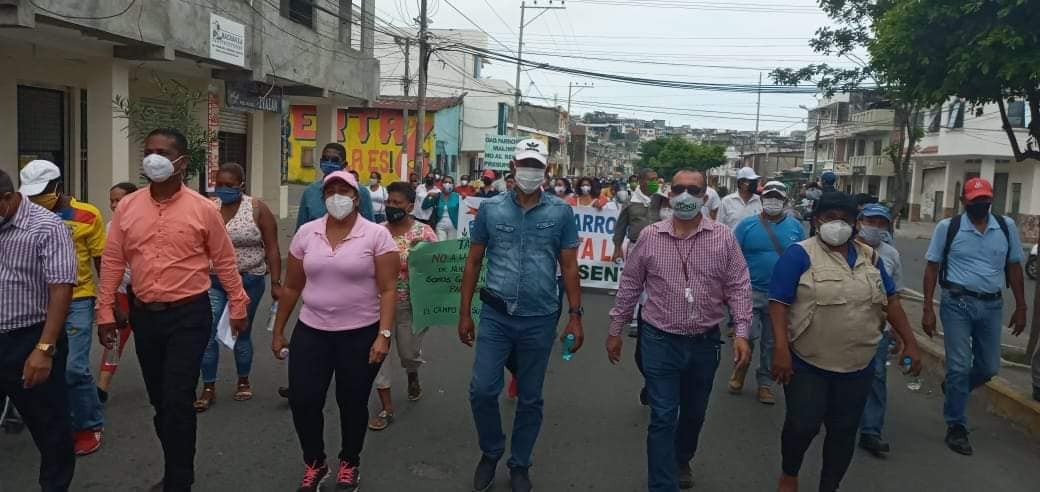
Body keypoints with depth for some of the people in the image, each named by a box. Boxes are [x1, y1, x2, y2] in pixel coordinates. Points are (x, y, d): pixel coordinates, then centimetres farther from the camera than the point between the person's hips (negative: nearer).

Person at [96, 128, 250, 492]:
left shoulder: (203, 209, -8)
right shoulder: (127, 207, 1)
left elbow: (224, 262, 0)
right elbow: (112, 262, 5)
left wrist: (237, 307, 3)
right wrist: (105, 313, 5)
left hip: (188, 315, -4)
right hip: (144, 315, 4)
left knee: (178, 402, -5)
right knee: (159, 400, 16)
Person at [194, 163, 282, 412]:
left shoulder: (257, 209, -6)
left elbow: (272, 249, -5)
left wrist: (276, 283, -9)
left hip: (248, 281, -2)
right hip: (213, 281, 2)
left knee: (242, 333, 11)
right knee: (207, 334, -4)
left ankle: (243, 381, 29)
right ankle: (208, 389, 8)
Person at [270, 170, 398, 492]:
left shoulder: (376, 235, -8)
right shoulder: (306, 233, 2)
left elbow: (388, 290, -9)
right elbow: (291, 287, 9)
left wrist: (384, 334, -17)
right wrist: (278, 331, 12)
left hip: (361, 333, -3)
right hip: (311, 331, 3)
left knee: (352, 403, 10)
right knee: (302, 401, 2)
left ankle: (349, 464, 33)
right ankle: (314, 463, 27)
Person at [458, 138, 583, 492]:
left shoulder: (561, 213, -1)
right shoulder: (490, 209, 0)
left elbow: (569, 267, 3)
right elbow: (473, 263, 5)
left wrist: (575, 316, -2)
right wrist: (464, 314, 4)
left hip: (540, 320, 0)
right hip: (495, 317, 0)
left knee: (530, 398, 11)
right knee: (482, 390, 0)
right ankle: (491, 452, 27)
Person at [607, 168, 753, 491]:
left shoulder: (723, 238, -4)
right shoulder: (649, 236, -4)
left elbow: (738, 287, -2)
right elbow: (629, 286, 2)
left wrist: (742, 332, -11)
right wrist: (615, 330, 5)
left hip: (704, 343, 2)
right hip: (660, 341, -2)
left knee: (694, 414, 20)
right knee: (663, 418, -1)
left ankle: (681, 461, 46)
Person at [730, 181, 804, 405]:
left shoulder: (795, 227, 3)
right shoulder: (747, 225, -3)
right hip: (751, 292, -2)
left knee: (772, 342, 12)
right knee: (748, 336, -8)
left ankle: (765, 383, 27)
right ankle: (740, 370, 21)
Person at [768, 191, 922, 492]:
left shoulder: (869, 257, 7)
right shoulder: (800, 254, -10)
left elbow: (890, 301, 14)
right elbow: (779, 303, -15)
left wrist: (910, 343, 9)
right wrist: (781, 349, -23)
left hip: (858, 366, 5)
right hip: (807, 364, -5)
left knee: (844, 430, 11)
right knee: (803, 426, -2)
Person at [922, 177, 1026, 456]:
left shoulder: (1007, 227, 4)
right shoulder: (947, 227, -4)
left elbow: (1014, 267, 10)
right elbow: (932, 268, -2)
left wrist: (1021, 308, 9)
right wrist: (928, 309, -6)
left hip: (992, 305, 3)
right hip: (957, 303, -3)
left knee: (989, 367, 11)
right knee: (960, 366, -2)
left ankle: (953, 389, 40)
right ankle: (956, 427, 10)